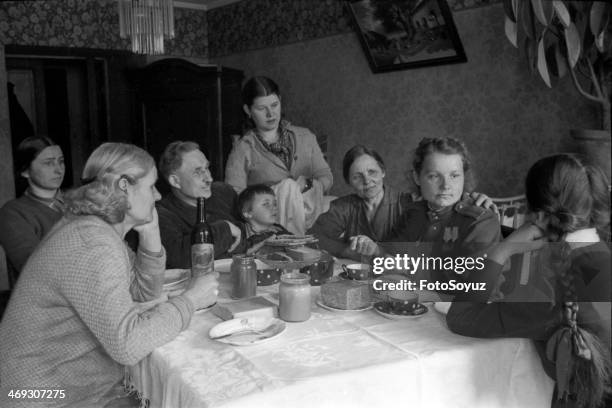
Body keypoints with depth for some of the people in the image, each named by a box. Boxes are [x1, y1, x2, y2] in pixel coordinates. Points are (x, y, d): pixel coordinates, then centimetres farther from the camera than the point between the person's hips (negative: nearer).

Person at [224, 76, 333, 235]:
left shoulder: (305, 137, 16)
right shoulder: (242, 150, 5)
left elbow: (326, 177, 14)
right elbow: (234, 196, -5)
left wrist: (307, 184, -10)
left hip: (310, 216, 2)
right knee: (287, 185, -31)